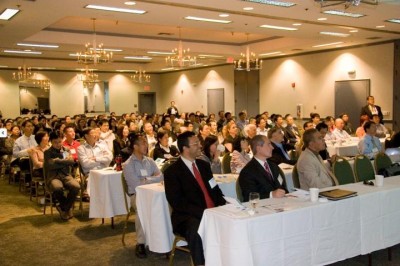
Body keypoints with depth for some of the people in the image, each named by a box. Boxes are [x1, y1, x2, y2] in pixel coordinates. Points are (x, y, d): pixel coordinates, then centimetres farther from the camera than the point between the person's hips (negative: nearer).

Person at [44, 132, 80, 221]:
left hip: (66, 175, 3)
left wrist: (58, 161, -6)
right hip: (53, 176, -3)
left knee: (76, 187, -30)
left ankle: (63, 207, -4)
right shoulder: (48, 152, 6)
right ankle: (68, 207, -6)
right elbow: (51, 165, -10)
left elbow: (72, 161, 1)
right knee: (57, 188, -38)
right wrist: (65, 161, -2)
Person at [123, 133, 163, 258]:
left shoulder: (150, 161, 14)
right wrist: (151, 179, -3)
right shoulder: (127, 165, -3)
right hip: (137, 195, -4)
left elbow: (160, 176, 4)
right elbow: (136, 185, -13)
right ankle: (140, 243, -25)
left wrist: (146, 179, -8)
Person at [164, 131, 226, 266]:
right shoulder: (172, 171, -5)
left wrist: (223, 208, -4)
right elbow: (177, 203, -13)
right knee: (196, 230, -37)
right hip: (188, 217, -6)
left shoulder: (204, 165, 15)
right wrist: (202, 213, -23)